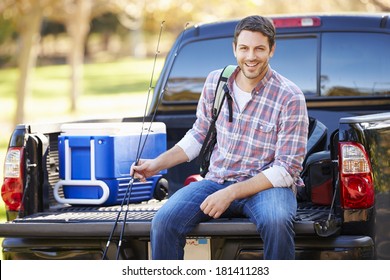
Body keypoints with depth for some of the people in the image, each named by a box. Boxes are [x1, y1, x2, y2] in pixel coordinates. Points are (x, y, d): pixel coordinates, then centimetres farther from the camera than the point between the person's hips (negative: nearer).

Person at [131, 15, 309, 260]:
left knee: (276, 222, -39)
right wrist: (157, 164, 6)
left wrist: (231, 193, -20)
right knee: (164, 221, -23)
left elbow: (287, 169, -13)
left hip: (267, 184, -4)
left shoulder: (290, 97, -11)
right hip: (218, 181, 4)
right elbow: (198, 135, 20)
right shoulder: (216, 81, 5)